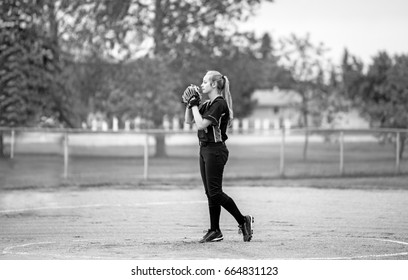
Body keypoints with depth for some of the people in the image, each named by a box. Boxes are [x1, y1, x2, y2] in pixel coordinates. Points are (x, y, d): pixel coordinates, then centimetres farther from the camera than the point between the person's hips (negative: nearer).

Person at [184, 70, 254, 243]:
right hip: (205, 149, 9)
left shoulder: (219, 104, -15)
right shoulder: (207, 104, 13)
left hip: (215, 150, -9)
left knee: (215, 192, -8)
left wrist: (195, 106, -12)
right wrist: (189, 104, 4)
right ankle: (215, 231, 11)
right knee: (210, 192, 8)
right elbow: (189, 120, 17)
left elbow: (201, 125, -22)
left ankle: (243, 220, 1)